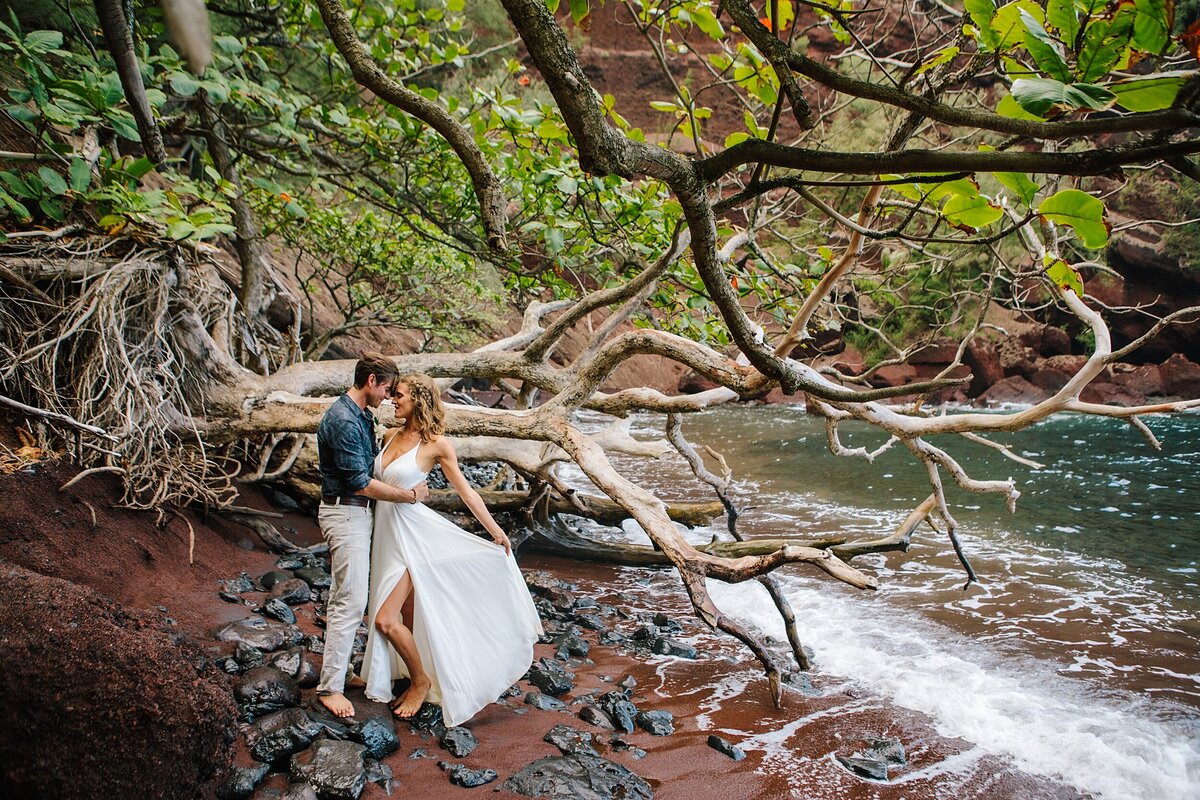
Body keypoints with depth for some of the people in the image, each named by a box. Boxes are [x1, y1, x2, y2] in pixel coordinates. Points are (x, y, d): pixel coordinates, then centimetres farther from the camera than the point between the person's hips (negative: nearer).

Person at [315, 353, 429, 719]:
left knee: (342, 595, 16)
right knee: (351, 600, -9)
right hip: (346, 513, -10)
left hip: (357, 512, 10)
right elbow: (361, 484, -22)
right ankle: (330, 687, -2)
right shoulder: (343, 420, -21)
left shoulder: (361, 415, 11)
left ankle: (336, 666, 27)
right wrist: (410, 495, -14)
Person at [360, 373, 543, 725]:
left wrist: (495, 529, -8)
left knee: (385, 620, -11)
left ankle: (421, 680, 11)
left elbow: (464, 488, -7)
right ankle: (418, 680, 30)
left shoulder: (436, 443, -10)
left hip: (413, 533, -6)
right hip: (387, 529, 6)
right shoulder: (390, 436, 7)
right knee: (407, 617, 15)